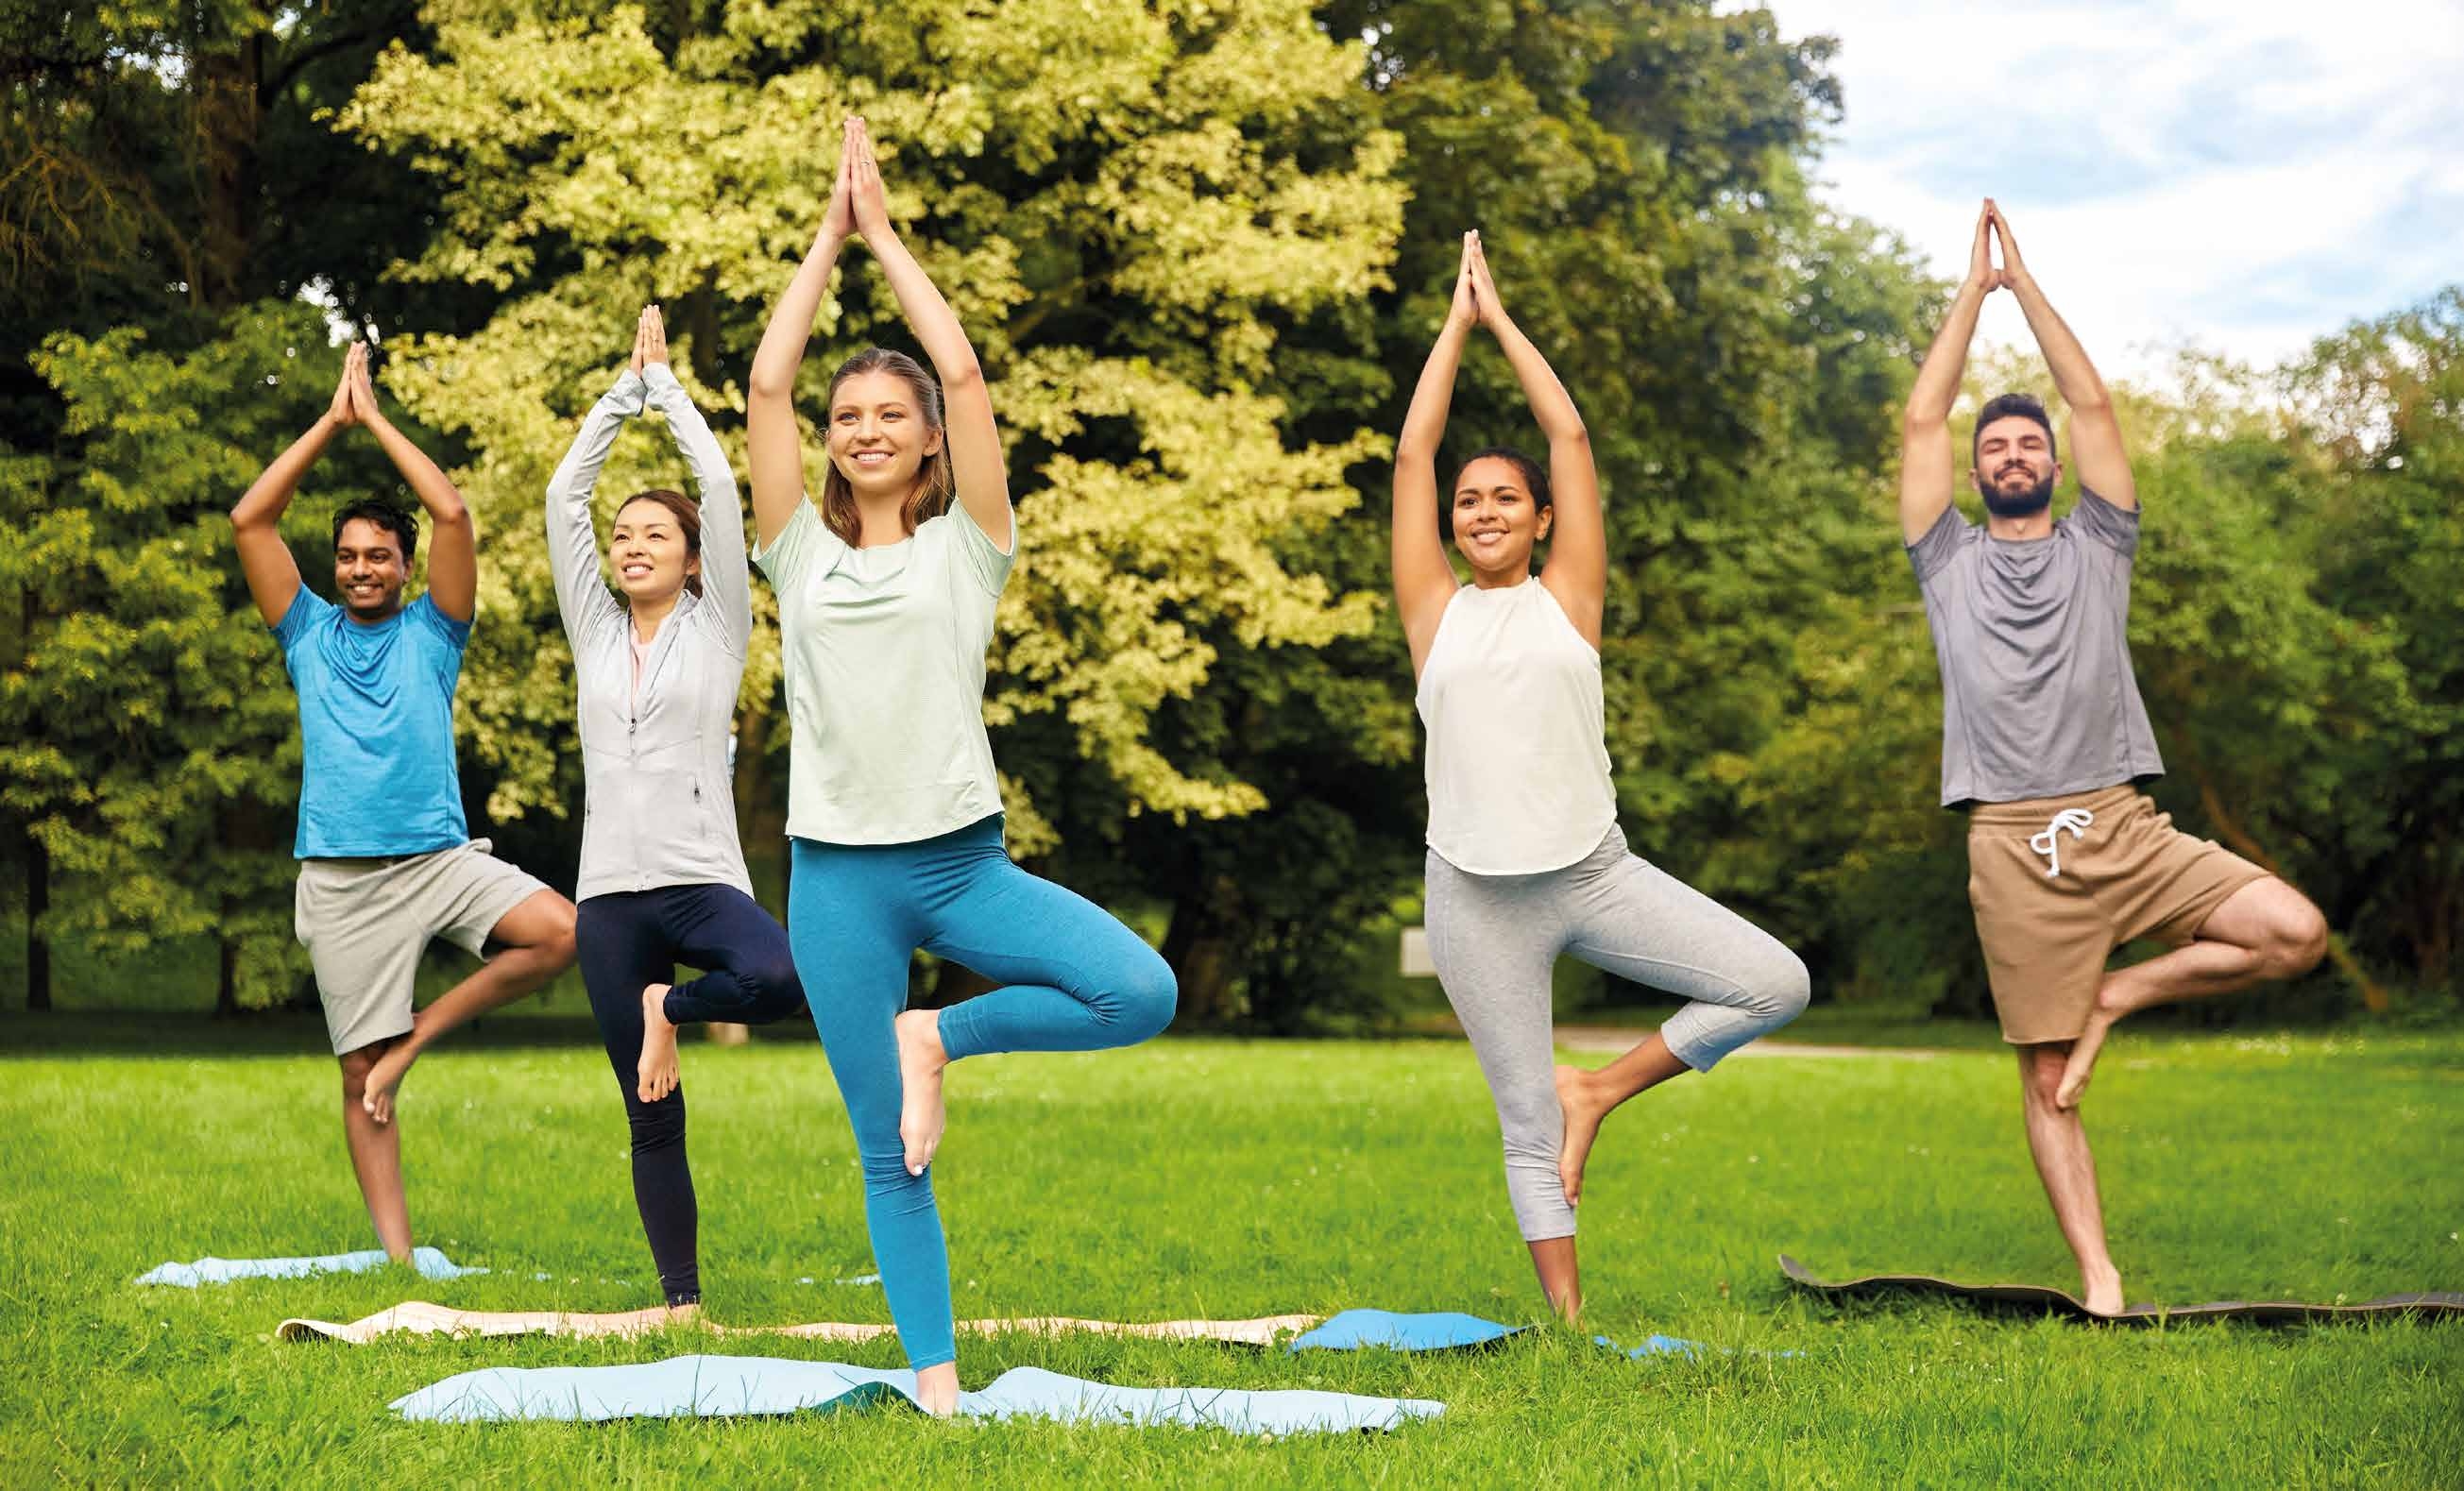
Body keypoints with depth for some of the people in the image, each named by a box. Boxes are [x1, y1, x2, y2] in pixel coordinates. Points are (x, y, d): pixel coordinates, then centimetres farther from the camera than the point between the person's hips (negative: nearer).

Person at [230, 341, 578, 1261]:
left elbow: (452, 514, -3)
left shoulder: (431, 632, 10)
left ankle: (421, 1032, -6)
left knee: (562, 931, -24)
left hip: (439, 857, 0)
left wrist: (376, 420, 3)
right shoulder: (309, 634, 13)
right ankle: (396, 1252, 5)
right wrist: (333, 420, 3)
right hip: (340, 878, 0)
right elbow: (250, 521, 3)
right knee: (361, 1074, -1)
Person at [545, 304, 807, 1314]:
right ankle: (681, 1297, 11)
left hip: (702, 880, -2)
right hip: (611, 892, 3)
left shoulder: (716, 627, 6)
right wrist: (624, 388, 12)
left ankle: (672, 1008, -5)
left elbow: (720, 485, 0)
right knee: (653, 1118, 3)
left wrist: (668, 385, 9)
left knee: (787, 977, -35)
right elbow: (563, 495, 10)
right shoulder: (594, 633, 14)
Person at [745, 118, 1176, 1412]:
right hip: (839, 874, 0)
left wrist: (887, 236, 4)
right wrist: (828, 238, 5)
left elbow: (965, 376, -3)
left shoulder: (965, 547, 6)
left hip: (964, 860, 0)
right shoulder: (803, 553, 9)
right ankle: (935, 1384, 13)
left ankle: (941, 1038, -1)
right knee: (888, 1154, 2)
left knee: (1142, 993, -23)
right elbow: (765, 390, 1)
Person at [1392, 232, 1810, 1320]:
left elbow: (1570, 435, 5)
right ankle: (1569, 1323, 13)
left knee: (1777, 985, -11)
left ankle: (1603, 1090, 6)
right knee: (1527, 1127, 3)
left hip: (1596, 872, 1)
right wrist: (1457, 322, 10)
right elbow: (1412, 453, 3)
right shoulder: (1434, 611, 6)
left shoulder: (1568, 597, 6)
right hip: (1479, 895, -1)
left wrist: (1504, 318, 11)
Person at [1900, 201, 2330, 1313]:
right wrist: (1974, 287, 12)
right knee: (2047, 1080, -2)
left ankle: (2119, 995, 1)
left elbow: (2094, 403, 10)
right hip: (2014, 844, -1)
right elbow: (1923, 419, 8)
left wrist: (2027, 282, 13)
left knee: (2296, 932, -18)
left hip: (2124, 827, 1)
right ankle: (2099, 1282, 5)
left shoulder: (2097, 547, 16)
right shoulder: (1949, 562, 14)